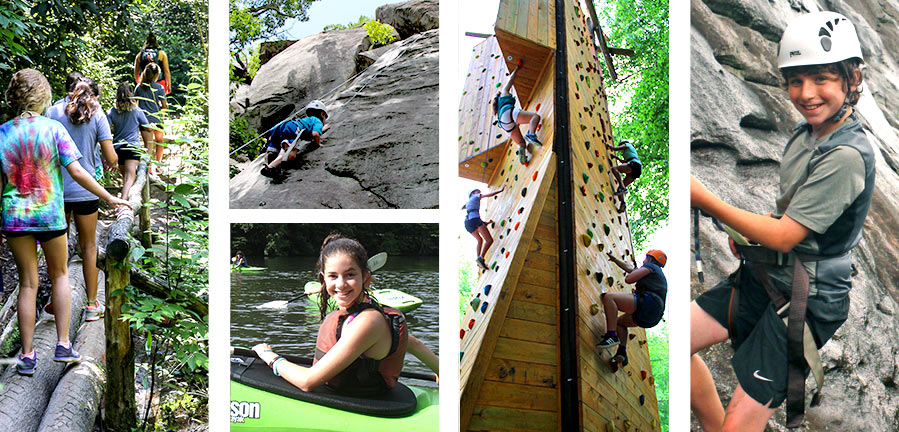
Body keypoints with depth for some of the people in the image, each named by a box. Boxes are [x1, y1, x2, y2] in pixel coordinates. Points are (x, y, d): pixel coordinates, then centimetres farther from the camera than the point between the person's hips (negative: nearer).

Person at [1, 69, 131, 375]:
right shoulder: (52, 128, -8)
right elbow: (76, 171, -13)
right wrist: (109, 198, -6)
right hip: (50, 213, -2)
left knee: (28, 283, 9)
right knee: (59, 275, 17)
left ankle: (27, 356, 12)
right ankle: (63, 345, 11)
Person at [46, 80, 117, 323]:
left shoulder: (53, 112, 0)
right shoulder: (97, 115, -4)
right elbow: (111, 157, -8)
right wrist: (110, 163, 14)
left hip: (56, 190, 2)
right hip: (85, 191, -1)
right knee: (88, 246, 10)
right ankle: (92, 305, 15)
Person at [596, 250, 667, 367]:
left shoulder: (650, 266, 7)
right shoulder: (660, 275, 35)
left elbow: (628, 279, -4)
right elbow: (629, 269, 42)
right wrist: (614, 259, 49)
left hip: (647, 302, -10)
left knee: (609, 297, -18)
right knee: (619, 321, 29)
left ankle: (611, 336, -27)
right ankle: (622, 352, 10)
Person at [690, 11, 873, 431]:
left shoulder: (847, 155, -22)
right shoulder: (805, 133, 6)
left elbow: (783, 236, -22)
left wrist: (703, 199, -18)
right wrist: (747, 232, 1)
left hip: (806, 299, -8)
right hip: (762, 277, 9)